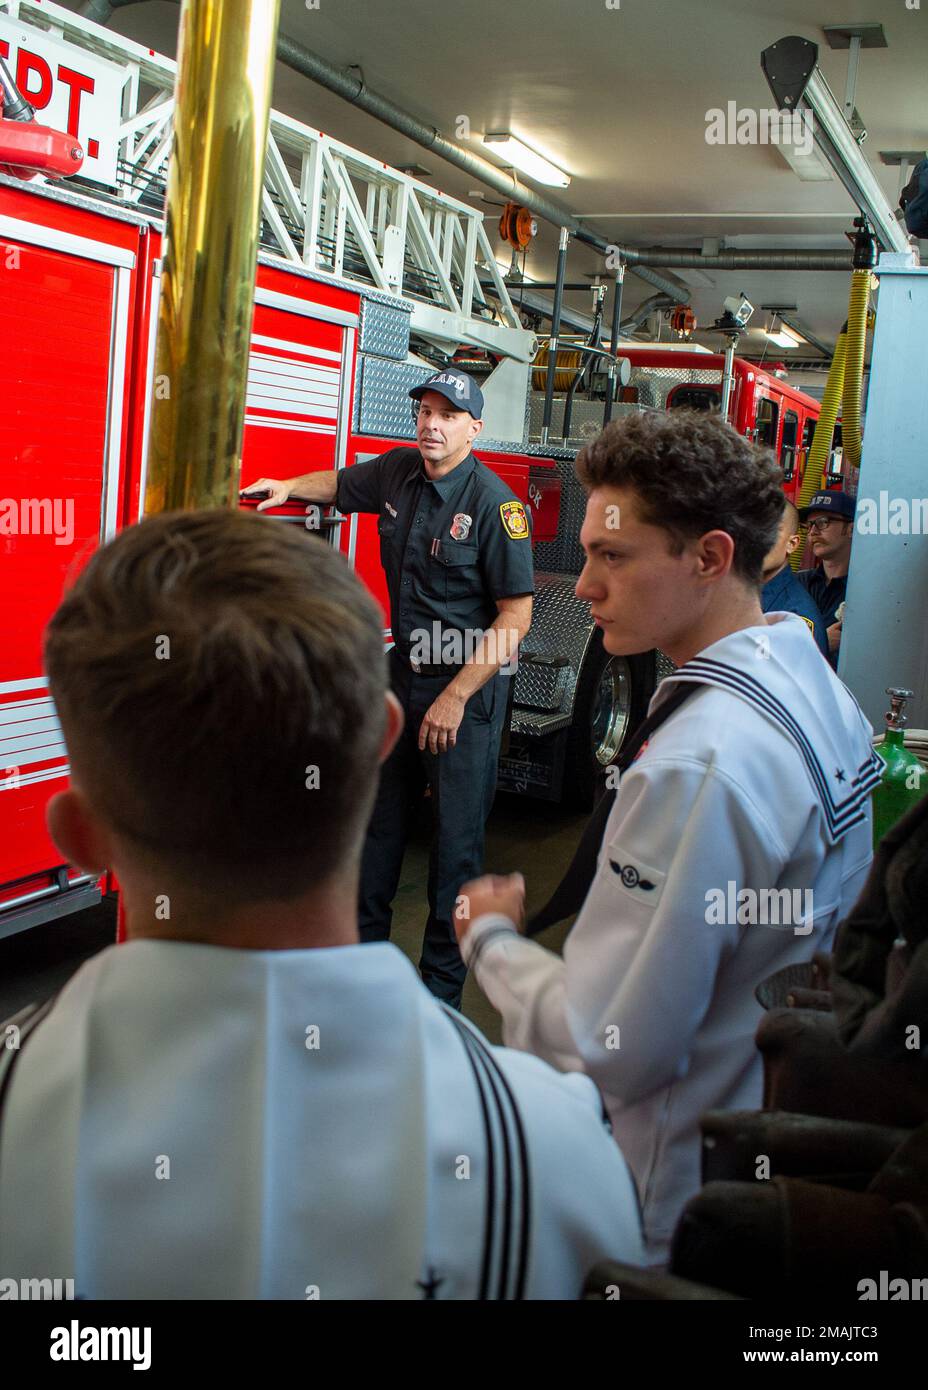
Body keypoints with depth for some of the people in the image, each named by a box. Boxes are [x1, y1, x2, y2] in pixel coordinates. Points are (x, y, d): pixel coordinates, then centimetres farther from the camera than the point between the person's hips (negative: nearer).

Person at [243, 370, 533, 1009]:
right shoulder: (399, 471, 3)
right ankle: (365, 940, 34)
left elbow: (515, 616, -18)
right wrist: (287, 487, 10)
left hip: (470, 682, -7)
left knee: (457, 836, 1)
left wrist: (455, 698, -19)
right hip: (405, 671, 7)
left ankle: (441, 987, 15)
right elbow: (343, 484, 27)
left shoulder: (494, 502, -17)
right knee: (379, 816, 17)